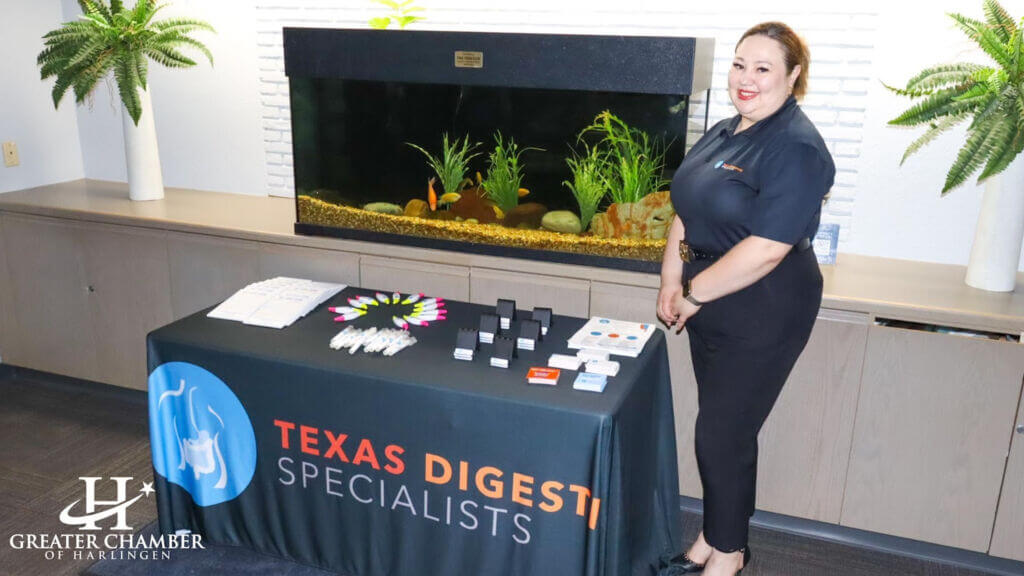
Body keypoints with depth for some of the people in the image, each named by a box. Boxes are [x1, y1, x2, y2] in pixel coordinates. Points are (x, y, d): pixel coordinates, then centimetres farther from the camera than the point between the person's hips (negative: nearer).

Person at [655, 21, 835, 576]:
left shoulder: (796, 149, -19)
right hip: (710, 302, 8)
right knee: (717, 428, 17)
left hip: (763, 312, -8)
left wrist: (693, 293, -15)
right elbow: (686, 212, 12)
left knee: (725, 435, 2)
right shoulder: (723, 132, 9)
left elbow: (765, 250, -25)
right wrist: (671, 281, 1)